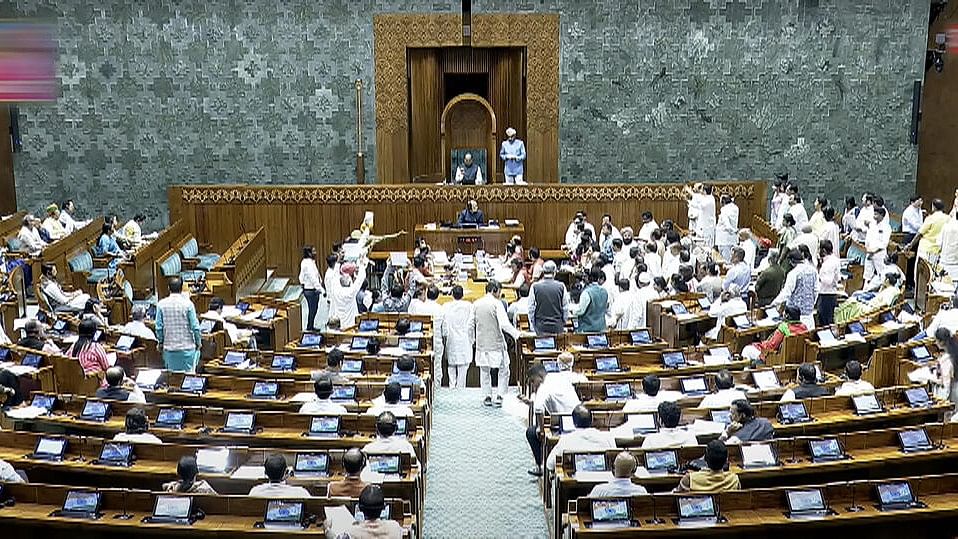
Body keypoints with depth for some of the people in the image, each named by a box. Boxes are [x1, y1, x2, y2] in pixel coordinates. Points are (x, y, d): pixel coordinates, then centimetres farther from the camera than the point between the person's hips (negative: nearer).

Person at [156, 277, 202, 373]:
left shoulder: (161, 304, -2)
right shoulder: (187, 303, -9)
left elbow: (159, 327, 1)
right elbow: (195, 326, -7)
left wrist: (160, 342, 17)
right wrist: (198, 342, 7)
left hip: (169, 347, 2)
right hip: (187, 346, -2)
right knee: (188, 374, 5)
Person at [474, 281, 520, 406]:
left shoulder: (476, 304, 4)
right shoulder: (496, 303, -12)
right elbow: (504, 324, -20)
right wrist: (516, 334, -11)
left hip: (481, 343, 5)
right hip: (496, 343, -5)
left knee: (484, 371, 14)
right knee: (503, 370, 8)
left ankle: (487, 397, 16)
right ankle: (499, 396, 3)